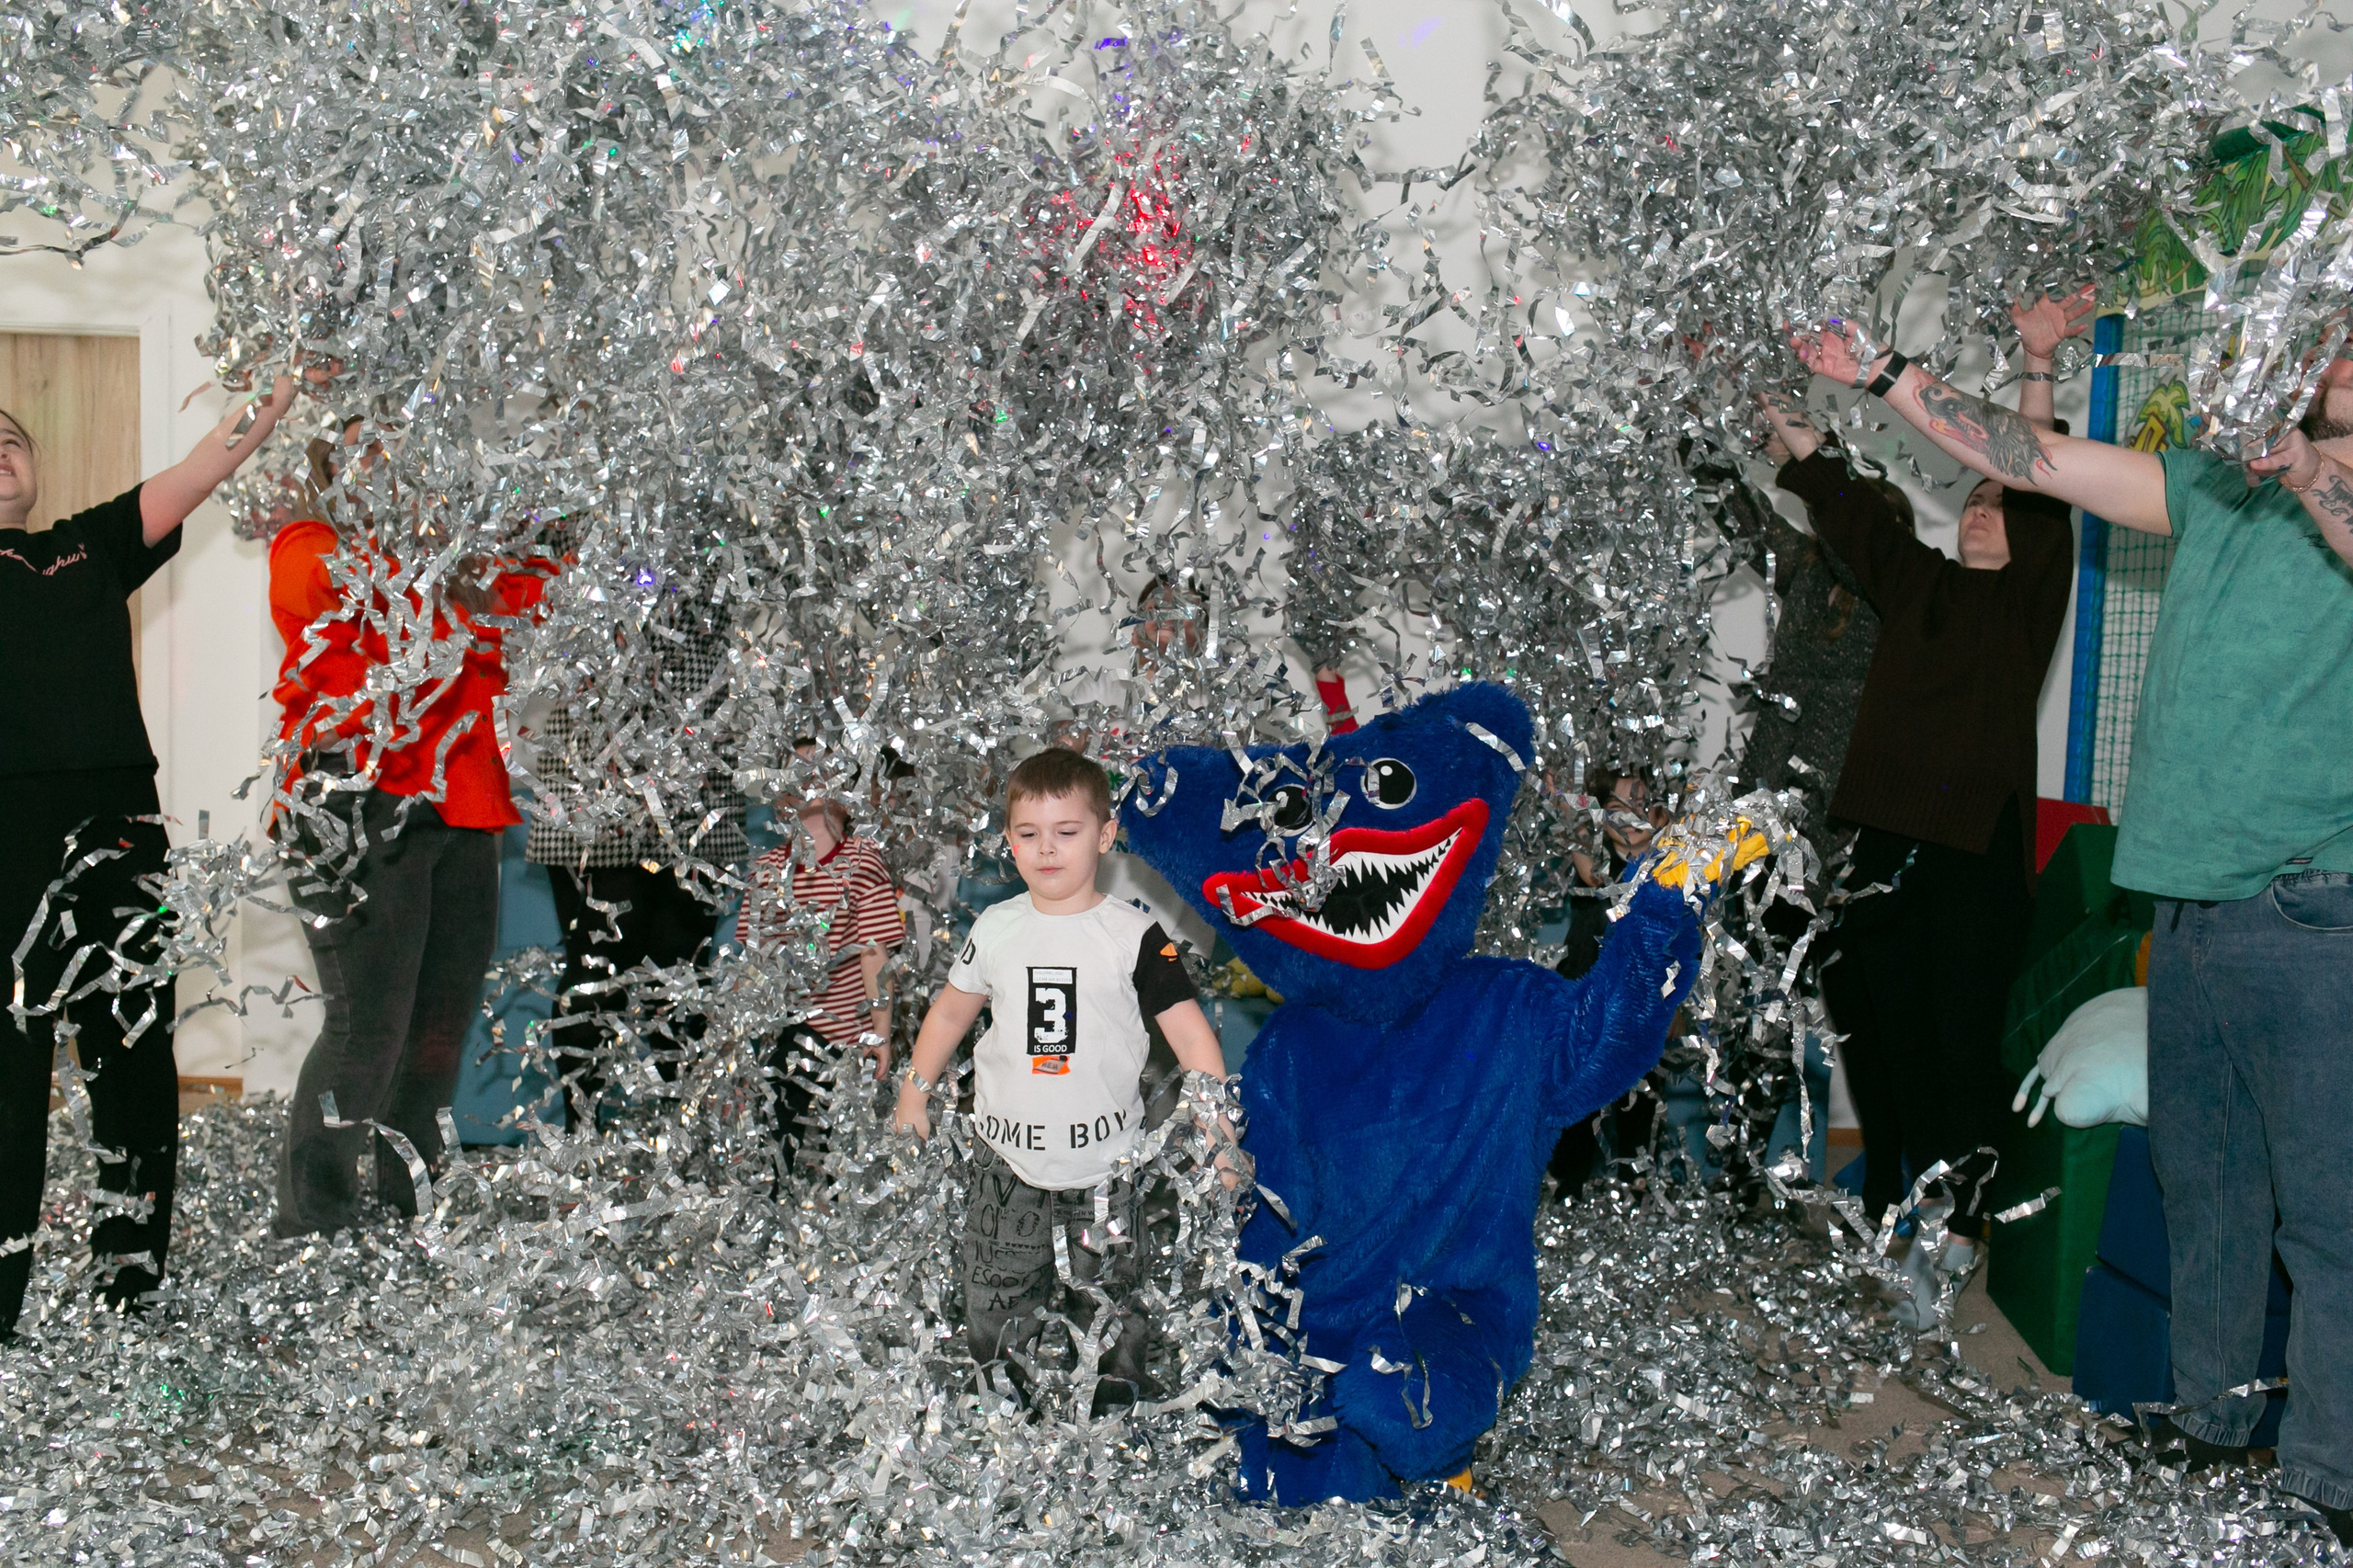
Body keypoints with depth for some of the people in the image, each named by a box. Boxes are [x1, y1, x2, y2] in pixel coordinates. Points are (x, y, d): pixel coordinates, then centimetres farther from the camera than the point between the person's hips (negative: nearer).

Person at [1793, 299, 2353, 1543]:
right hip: (2189, 912, 6)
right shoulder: (2219, 491, 15)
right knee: (2200, 1184, 15)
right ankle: (2211, 1416, 29)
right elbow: (2031, 460, 16)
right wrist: (1881, 374, 14)